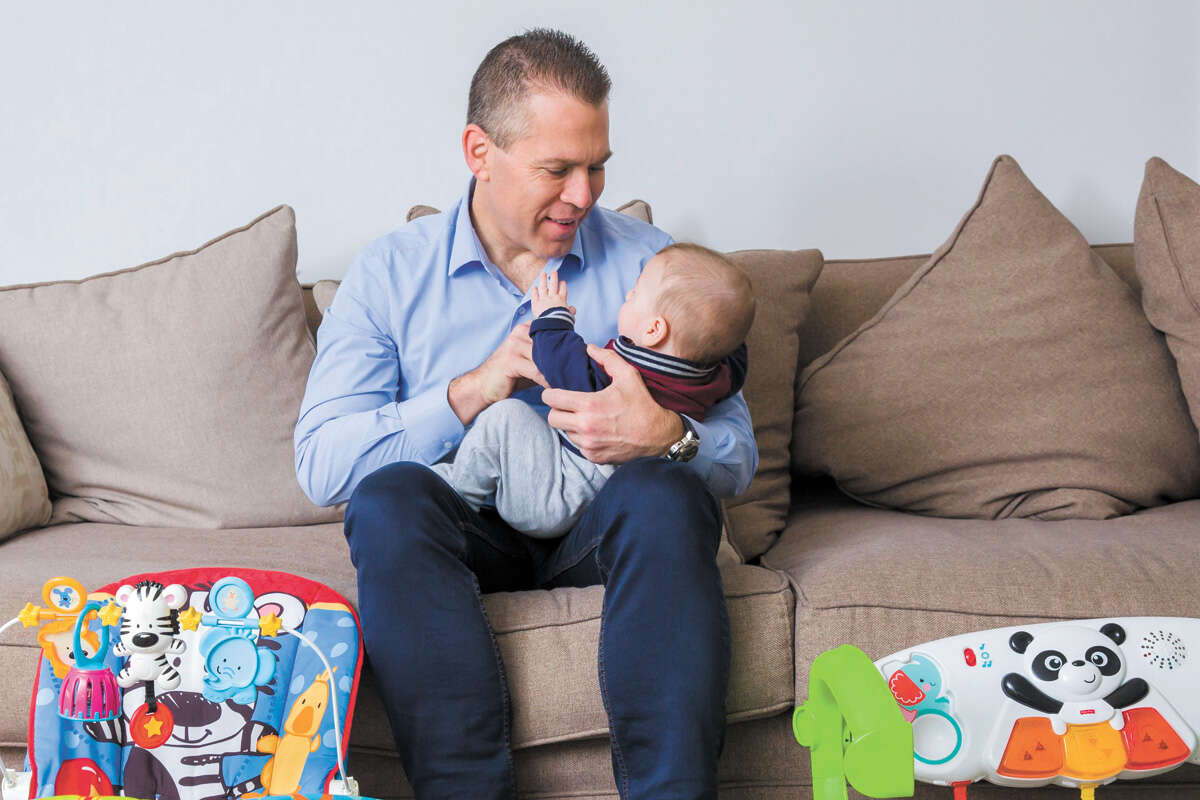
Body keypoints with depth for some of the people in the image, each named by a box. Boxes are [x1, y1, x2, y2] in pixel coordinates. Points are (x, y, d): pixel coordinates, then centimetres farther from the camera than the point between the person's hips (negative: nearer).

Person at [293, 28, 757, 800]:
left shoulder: (648, 260, 6)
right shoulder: (389, 274, 4)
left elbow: (738, 453, 2)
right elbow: (320, 462, -6)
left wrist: (667, 436, -22)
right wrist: (469, 393, -18)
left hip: (599, 530, 1)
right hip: (464, 530, 0)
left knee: (664, 493, -32)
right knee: (388, 495, -32)